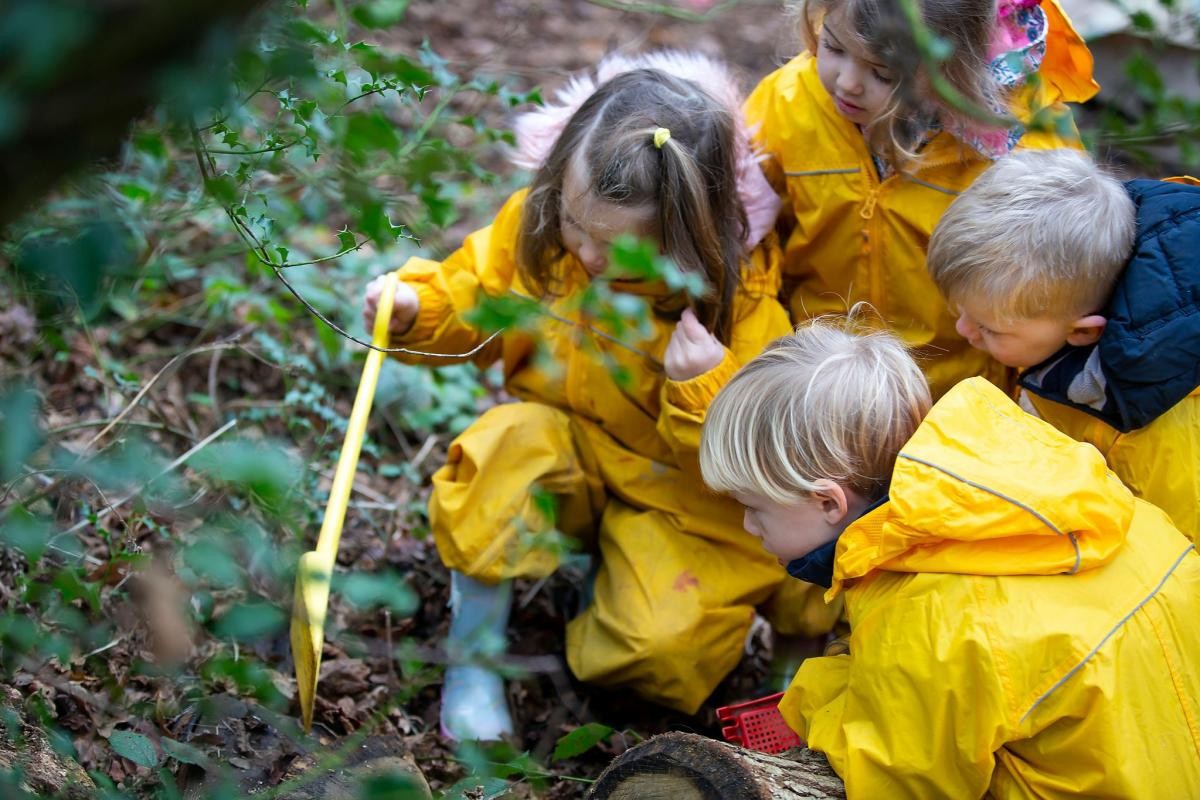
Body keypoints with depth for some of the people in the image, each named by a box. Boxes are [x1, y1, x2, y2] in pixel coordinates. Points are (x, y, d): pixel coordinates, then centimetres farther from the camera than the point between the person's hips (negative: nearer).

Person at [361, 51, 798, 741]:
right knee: (505, 445, -33)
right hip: (562, 448, 3)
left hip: (682, 488, -3)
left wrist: (706, 389, -38)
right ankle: (474, 652, -14)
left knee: (665, 646, -27)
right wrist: (416, 308, -17)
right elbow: (472, 301, 4)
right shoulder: (536, 224, -14)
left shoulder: (741, 294, -22)